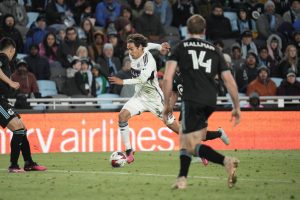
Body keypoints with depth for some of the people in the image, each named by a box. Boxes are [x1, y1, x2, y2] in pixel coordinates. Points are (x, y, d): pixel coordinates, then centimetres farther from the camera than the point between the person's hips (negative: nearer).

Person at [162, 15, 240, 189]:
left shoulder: (181, 47, 11)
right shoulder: (215, 50, 19)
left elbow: (167, 78, 0)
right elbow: (230, 82, 13)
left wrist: (167, 104, 8)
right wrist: (237, 107, 20)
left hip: (192, 100, -4)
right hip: (211, 101, 4)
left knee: (193, 146, -1)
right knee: (184, 138, 22)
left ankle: (226, 161, -23)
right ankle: (182, 179, 16)